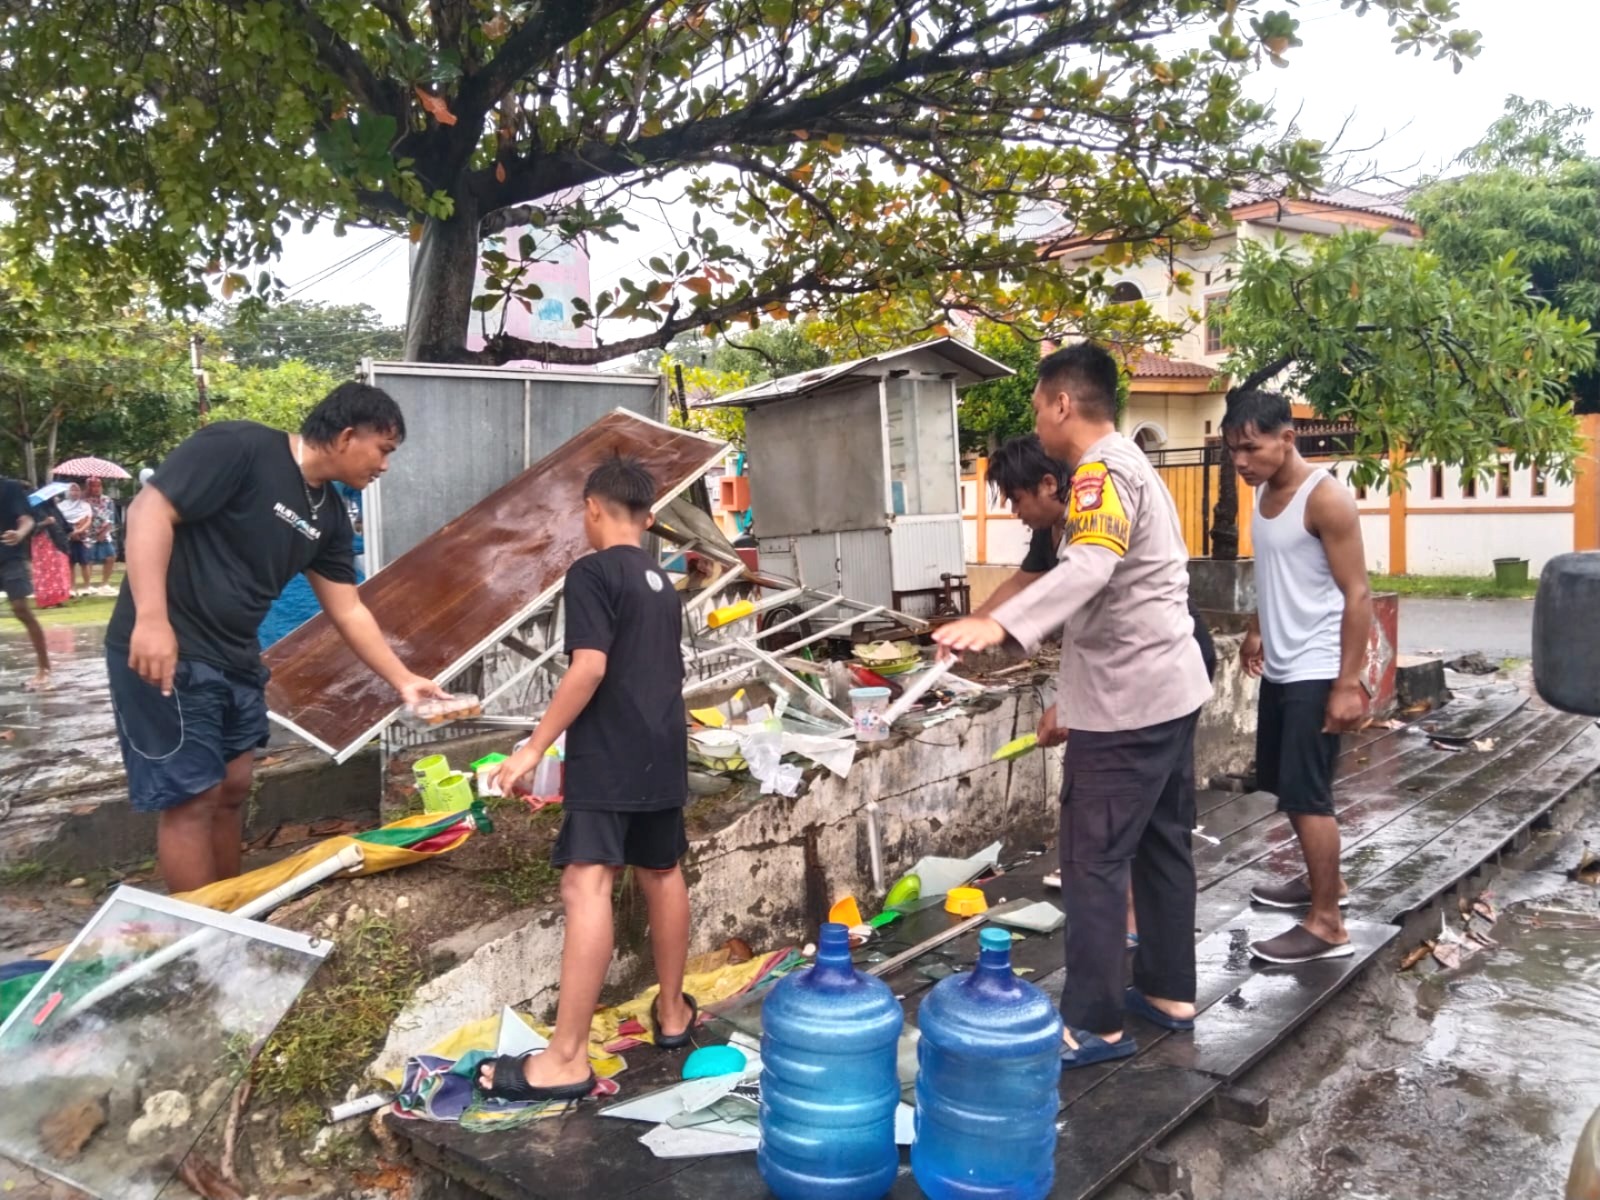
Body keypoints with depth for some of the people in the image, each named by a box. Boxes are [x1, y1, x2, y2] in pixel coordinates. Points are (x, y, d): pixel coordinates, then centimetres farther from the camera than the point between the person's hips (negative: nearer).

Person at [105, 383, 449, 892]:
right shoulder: (239, 447, -16)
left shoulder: (329, 516, 8)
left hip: (236, 662, 9)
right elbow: (150, 510, -22)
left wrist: (403, 681, 9)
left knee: (231, 790, 15)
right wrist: (151, 619, -30)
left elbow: (349, 612, 12)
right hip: (164, 652, -9)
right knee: (191, 798, -5)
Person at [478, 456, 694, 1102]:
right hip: (662, 756, 9)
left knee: (586, 887, -12)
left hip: (610, 757, -9)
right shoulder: (662, 582, 15)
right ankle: (672, 1012, 30)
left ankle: (565, 1059, -14)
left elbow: (590, 668, -20)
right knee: (662, 876, 17)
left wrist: (533, 748, -16)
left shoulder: (591, 573, -10)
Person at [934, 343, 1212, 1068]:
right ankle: (1169, 992, 28)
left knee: (1094, 861, -3)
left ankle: (1095, 1025, 6)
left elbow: (1089, 569, -36)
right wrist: (1074, 698, 24)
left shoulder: (1103, 471, -15)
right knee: (1161, 845, 17)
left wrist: (1001, 625, -50)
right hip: (1168, 689, 10)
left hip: (1127, 702, -10)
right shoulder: (1131, 469, 18)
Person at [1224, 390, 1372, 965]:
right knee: (1285, 786, 18)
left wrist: (1348, 683, -22)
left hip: (1316, 672, -9)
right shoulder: (1265, 493, 8)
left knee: (1306, 793, -6)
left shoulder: (1326, 498, -17)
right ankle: (1324, 881, 36)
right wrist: (1257, 631, 18)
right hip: (1278, 668, 9)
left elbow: (1356, 595, -19)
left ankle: (1326, 924, 4)